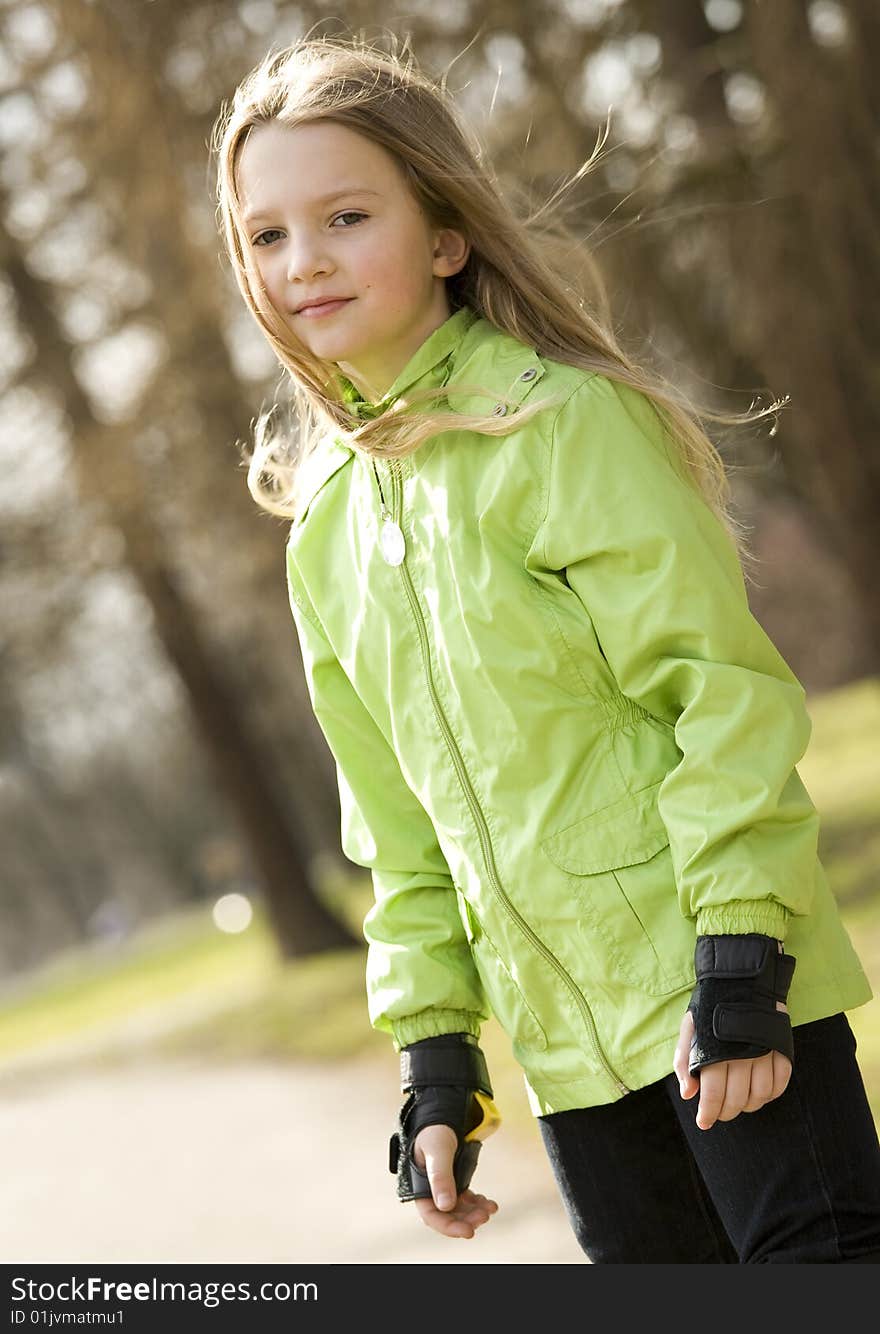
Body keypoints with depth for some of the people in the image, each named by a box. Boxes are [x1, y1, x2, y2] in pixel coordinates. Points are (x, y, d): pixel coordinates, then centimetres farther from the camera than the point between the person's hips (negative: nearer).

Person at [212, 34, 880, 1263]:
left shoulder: (564, 422, -9)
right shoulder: (325, 529, 10)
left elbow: (724, 688, -13)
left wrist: (741, 961, -18)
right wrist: (434, 1055, 12)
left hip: (717, 979, -6)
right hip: (570, 1044, 6)